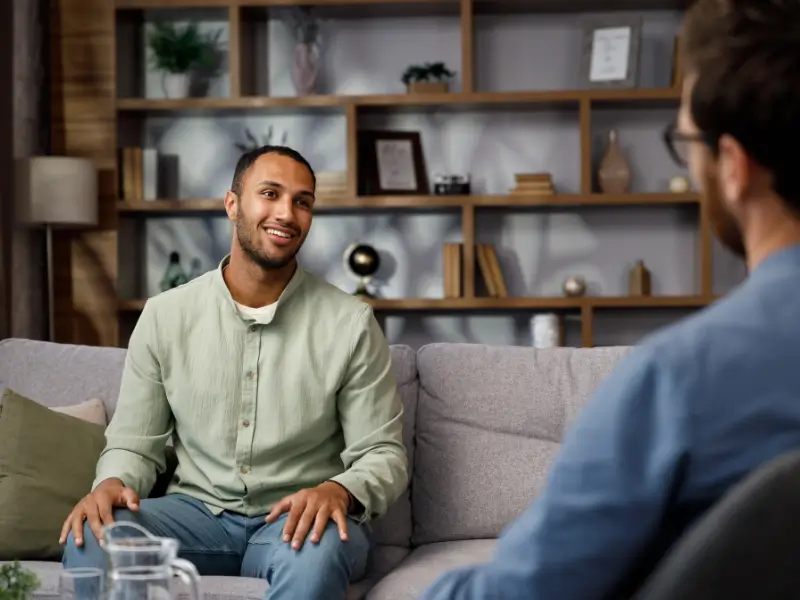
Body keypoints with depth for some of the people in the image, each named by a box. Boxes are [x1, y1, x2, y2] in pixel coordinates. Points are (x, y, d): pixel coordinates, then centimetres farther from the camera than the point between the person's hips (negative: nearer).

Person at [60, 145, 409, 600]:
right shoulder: (165, 316, 2)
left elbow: (385, 455, -3)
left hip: (298, 518, -2)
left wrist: (339, 491, -26)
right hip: (198, 511, 2)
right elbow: (134, 444, 7)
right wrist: (112, 483, -18)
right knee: (91, 538, -29)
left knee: (318, 549, -38)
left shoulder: (351, 322, -4)